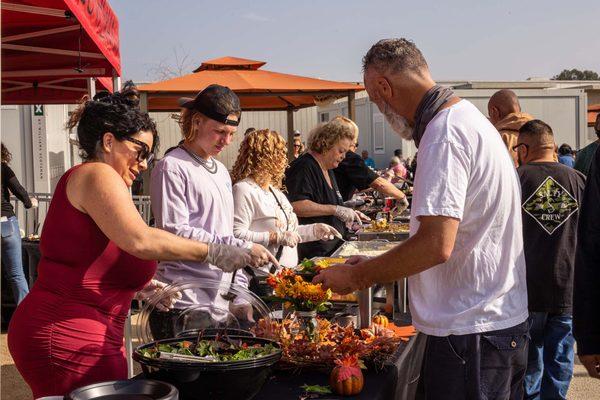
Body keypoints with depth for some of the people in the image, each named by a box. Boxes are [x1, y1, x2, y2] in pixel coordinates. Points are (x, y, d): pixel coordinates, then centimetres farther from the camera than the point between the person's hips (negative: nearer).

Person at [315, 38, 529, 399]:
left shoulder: (444, 135, -19)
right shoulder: (468, 117, 15)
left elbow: (436, 244, -28)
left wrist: (356, 277, -15)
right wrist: (375, 268, 15)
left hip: (471, 332, -10)